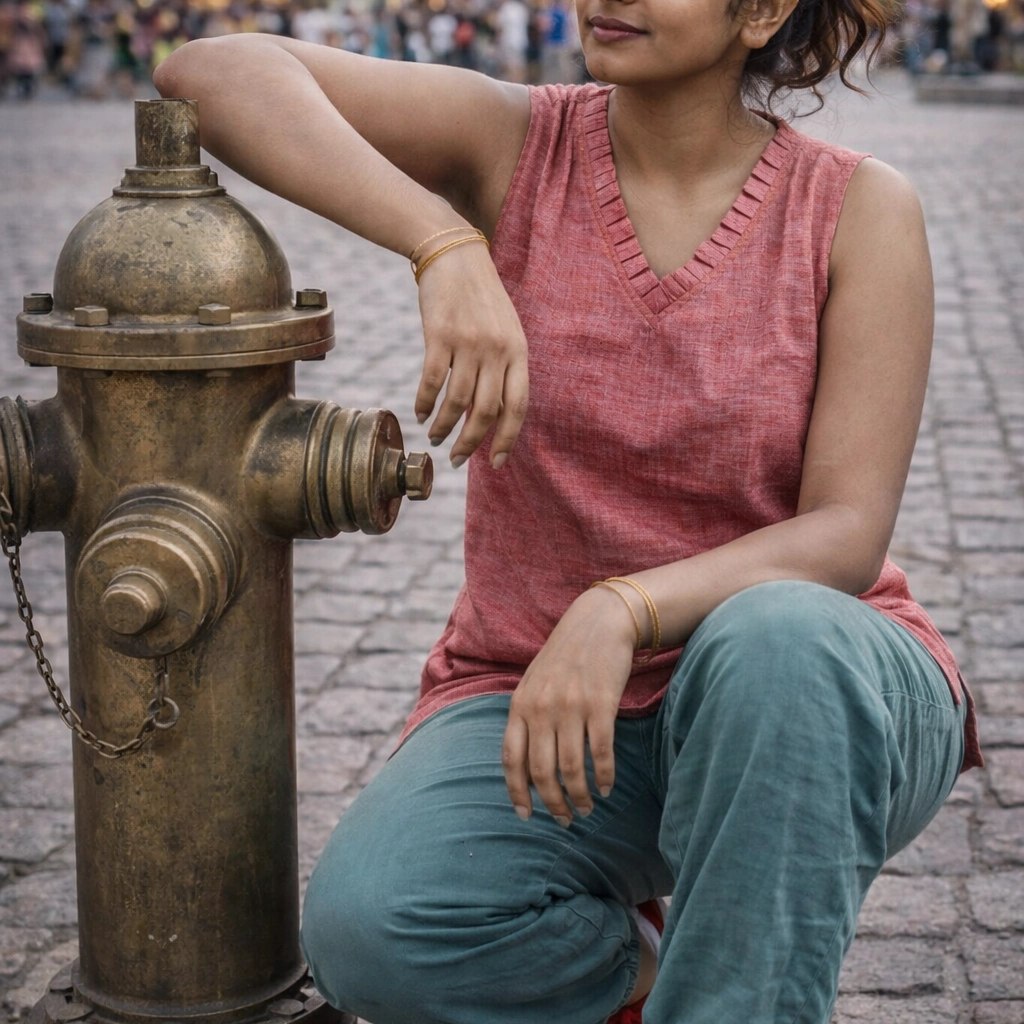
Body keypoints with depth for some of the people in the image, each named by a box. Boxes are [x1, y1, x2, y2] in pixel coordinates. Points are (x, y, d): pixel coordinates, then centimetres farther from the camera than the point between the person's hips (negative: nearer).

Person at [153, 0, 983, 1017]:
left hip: (803, 707, -1)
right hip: (535, 701, 2)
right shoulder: (518, 141, -5)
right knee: (366, 928, -28)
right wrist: (445, 245, -30)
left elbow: (848, 541, -16)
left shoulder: (861, 210, -9)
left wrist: (616, 615, -35)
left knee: (772, 643, -39)